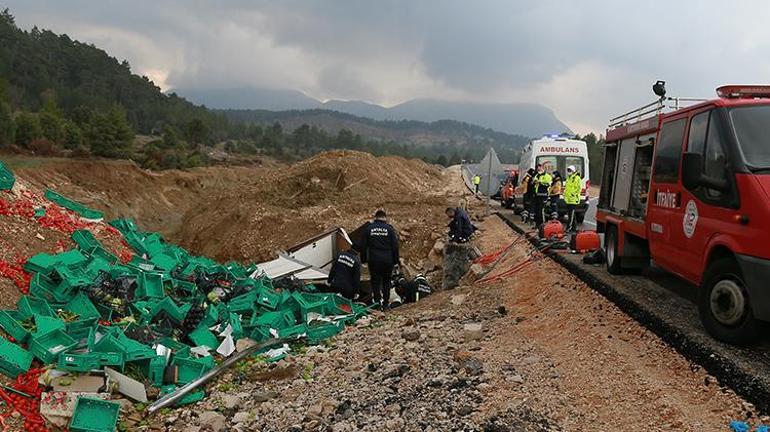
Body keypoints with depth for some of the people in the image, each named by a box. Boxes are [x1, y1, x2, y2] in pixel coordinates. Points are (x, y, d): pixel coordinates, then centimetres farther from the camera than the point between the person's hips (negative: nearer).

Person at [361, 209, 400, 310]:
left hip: (373, 260, 0)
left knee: (375, 282, 7)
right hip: (387, 260, 0)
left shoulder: (369, 228, 0)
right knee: (386, 282, 12)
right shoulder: (390, 228, -2)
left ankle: (377, 303, 4)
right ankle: (386, 304, 13)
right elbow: (395, 246, -1)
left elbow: (363, 245, 4)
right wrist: (396, 260, 7)